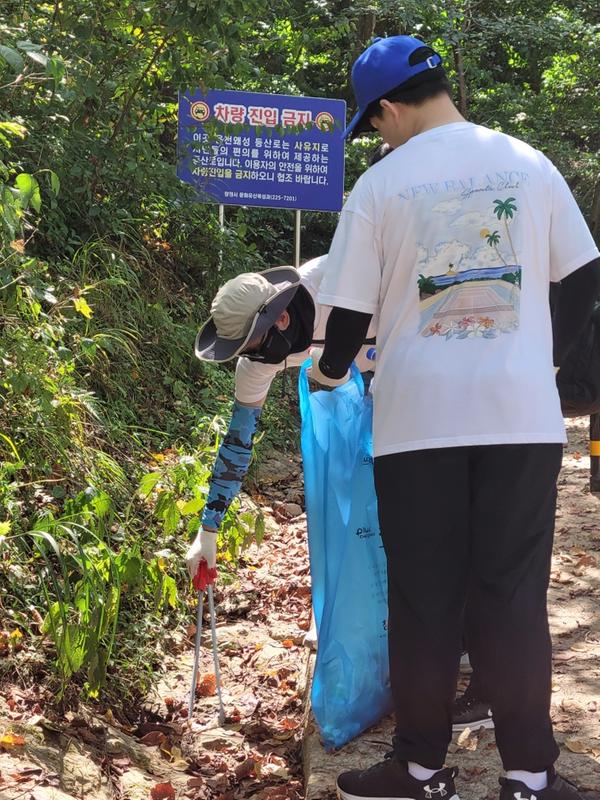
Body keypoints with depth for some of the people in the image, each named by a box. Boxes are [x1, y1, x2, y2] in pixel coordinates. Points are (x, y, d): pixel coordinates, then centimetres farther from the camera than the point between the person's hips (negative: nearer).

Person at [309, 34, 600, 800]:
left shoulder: (380, 186, -2)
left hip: (418, 418, -2)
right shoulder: (529, 164, 5)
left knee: (424, 599, 8)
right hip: (521, 414, 2)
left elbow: (350, 309, 0)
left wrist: (327, 371, 20)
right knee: (514, 595, 7)